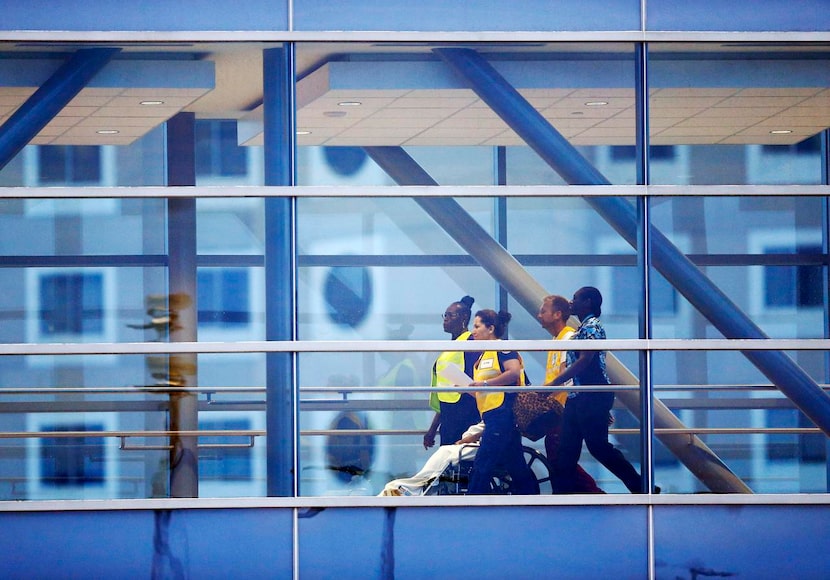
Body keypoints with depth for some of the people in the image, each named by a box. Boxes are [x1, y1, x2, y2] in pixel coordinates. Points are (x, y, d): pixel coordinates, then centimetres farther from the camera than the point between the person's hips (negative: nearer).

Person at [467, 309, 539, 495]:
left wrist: (484, 384, -19)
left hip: (503, 414, -10)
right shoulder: (484, 355, 22)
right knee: (516, 467, 9)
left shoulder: (502, 348, -6)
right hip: (493, 415, 10)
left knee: (481, 467, -12)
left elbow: (514, 373, -22)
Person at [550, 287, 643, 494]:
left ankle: (641, 488, -4)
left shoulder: (592, 326, -11)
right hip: (578, 397, 10)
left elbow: (584, 361, -21)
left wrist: (553, 384, -21)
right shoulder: (582, 328, 18)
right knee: (566, 450, 7)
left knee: (598, 446, -9)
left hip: (593, 396, -10)